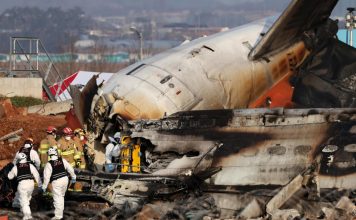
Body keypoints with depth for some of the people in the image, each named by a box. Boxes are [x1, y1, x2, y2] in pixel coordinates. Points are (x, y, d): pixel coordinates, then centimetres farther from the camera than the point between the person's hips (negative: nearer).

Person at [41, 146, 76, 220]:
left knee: (57, 198, 1)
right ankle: (60, 213, 31)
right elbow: (70, 168, 6)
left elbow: (46, 176, -12)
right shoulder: (62, 160, -2)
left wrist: (44, 186, -3)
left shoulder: (49, 164, -13)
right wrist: (73, 177, 21)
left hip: (56, 182, -5)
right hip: (65, 179, 5)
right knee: (61, 196, 22)